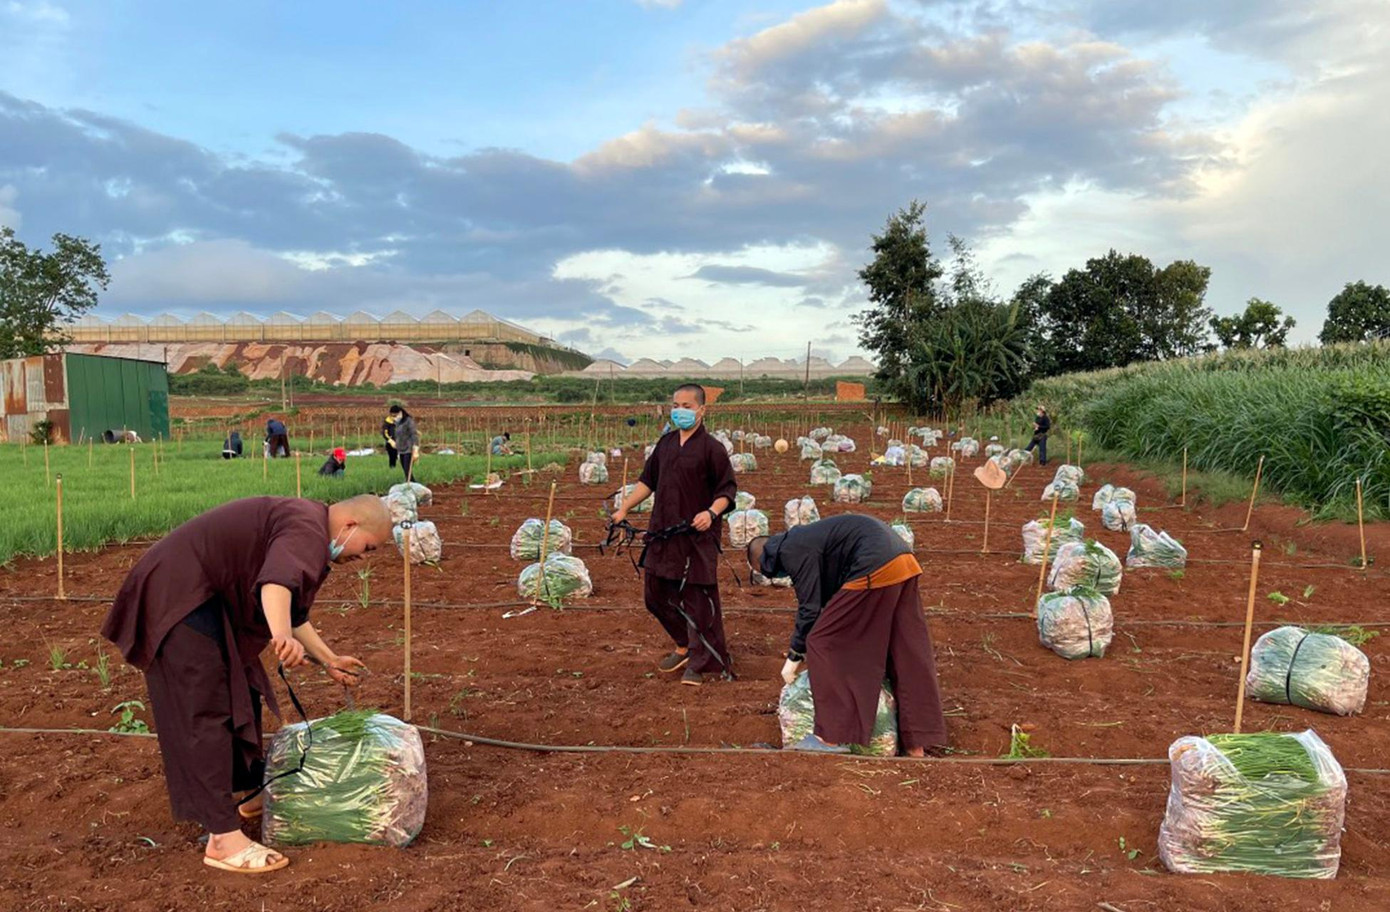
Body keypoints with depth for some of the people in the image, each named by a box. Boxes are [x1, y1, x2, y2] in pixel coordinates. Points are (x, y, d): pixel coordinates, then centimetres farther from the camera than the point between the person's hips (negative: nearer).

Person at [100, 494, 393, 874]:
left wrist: (330, 660, 26)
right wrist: (282, 637, -57)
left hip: (208, 597, 11)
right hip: (178, 596, -11)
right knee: (206, 712, -12)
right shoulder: (307, 530, -19)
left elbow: (292, 613, 24)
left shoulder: (306, 530, 14)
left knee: (242, 691, 18)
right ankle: (223, 839, -11)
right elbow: (276, 583, -41)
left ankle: (254, 793, 33)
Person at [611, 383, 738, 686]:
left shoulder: (711, 448, -8)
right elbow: (647, 481, 18)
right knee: (654, 595, 15)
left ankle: (698, 664, 13)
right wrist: (624, 507, 11)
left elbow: (727, 489, -8)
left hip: (697, 536, -7)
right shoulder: (666, 443, 11)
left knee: (698, 599, -1)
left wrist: (712, 512, -25)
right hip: (662, 533, 7)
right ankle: (685, 646, 36)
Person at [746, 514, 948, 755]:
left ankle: (833, 736, 4)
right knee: (908, 655, 13)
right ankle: (916, 743, 20)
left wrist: (794, 657, 6)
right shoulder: (803, 540, 25)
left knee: (823, 643, 0)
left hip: (874, 570, -10)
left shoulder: (792, 552, -4)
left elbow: (810, 608, -6)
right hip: (903, 563, 10)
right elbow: (823, 601, 30)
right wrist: (805, 651, 34)